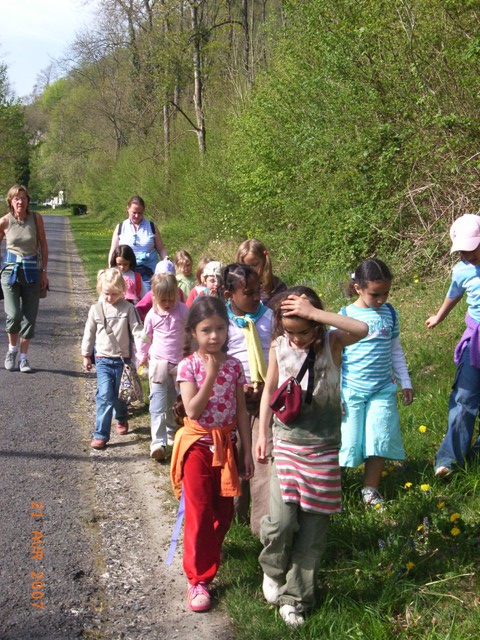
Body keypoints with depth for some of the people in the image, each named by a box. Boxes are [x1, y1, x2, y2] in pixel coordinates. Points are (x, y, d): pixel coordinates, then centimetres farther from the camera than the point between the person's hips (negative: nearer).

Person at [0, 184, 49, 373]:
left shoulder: (36, 218, -2)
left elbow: (43, 245, 7)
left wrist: (44, 272, 5)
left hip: (32, 271, 2)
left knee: (29, 316, 3)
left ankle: (23, 357, 17)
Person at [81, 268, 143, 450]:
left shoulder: (128, 308, -5)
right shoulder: (96, 309, 0)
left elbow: (137, 331, -4)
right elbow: (89, 333, 10)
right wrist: (86, 355, 15)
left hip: (123, 359, 0)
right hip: (103, 359, 0)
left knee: (120, 395, 12)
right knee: (105, 396, -11)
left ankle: (122, 419, 44)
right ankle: (101, 435, -7)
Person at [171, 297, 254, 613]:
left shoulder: (234, 365, -1)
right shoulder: (189, 366, -10)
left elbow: (241, 411, 4)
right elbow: (193, 411, -20)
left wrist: (247, 451, 3)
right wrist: (211, 375, -26)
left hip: (226, 443, 3)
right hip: (198, 444, -3)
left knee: (224, 510, 11)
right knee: (199, 512, 0)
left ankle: (208, 552, 38)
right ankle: (199, 579, 10)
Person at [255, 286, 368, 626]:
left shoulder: (332, 343, -10)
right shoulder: (279, 347, -3)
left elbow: (361, 329, -32)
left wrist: (313, 313, -32)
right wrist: (262, 433, 9)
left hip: (323, 450, -1)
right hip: (287, 445, 1)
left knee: (312, 530, 6)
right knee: (282, 521, -11)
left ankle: (296, 598, 23)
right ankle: (273, 570, 21)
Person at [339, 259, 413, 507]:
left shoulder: (389, 313, 5)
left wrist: (405, 382, 15)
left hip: (382, 390, 3)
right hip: (351, 391, -3)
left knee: (380, 441, 1)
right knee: (347, 442, 0)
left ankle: (370, 490, 17)